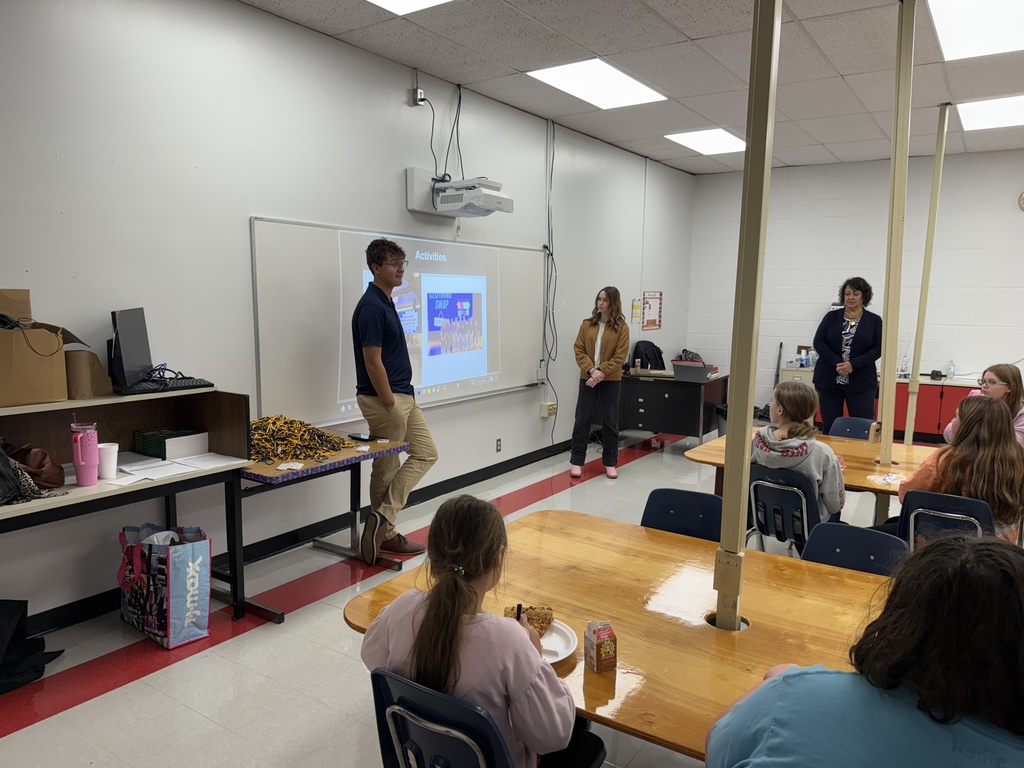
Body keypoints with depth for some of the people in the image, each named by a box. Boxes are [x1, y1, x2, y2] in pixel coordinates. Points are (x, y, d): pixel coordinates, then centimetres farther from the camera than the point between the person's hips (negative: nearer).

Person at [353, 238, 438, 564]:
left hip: (403, 395, 10)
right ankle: (384, 532, 15)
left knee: (425, 454, 12)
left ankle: (382, 521, 15)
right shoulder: (371, 306, -18)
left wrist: (401, 402, 19)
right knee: (386, 468, 1)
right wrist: (390, 406, -20)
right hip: (383, 399, -10)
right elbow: (372, 362, -21)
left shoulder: (386, 303, 13)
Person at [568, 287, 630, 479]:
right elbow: (579, 350, -1)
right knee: (582, 420, 3)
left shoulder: (621, 328, -4)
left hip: (611, 380, -1)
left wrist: (601, 372, -18)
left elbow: (620, 356, -9)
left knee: (610, 422, 6)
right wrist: (591, 370, -16)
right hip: (587, 378, 2)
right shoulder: (587, 325, 3)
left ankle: (610, 462, 18)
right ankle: (577, 461, 12)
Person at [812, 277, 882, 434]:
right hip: (828, 380, 1)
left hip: (861, 382, -1)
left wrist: (853, 364, -16)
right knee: (829, 427, 4)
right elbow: (818, 342, -1)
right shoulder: (831, 316, 7)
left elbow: (878, 349, -2)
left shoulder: (874, 320, 4)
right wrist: (837, 363, -14)